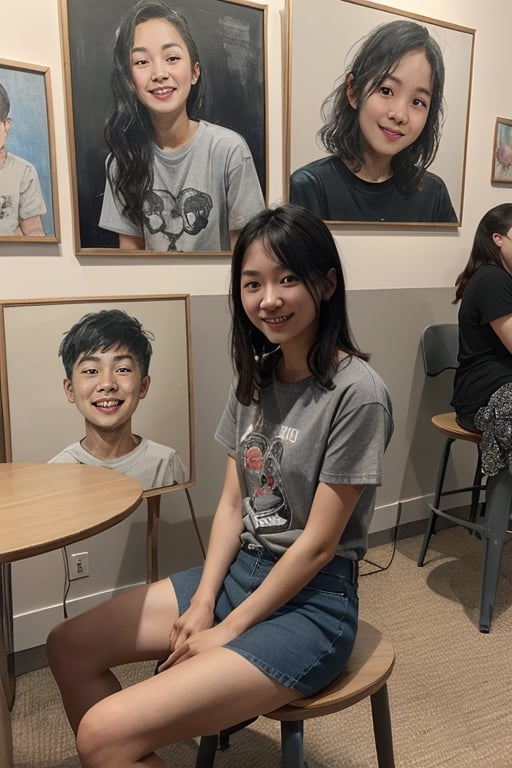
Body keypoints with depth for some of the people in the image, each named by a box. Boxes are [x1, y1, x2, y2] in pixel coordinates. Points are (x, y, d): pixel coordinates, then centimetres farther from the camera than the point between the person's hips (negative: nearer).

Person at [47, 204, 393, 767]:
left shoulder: (356, 393, -19)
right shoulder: (255, 379, 4)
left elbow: (318, 542, -17)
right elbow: (232, 503, 5)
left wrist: (227, 632, -11)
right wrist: (202, 604, -5)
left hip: (311, 601, -7)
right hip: (240, 569, 8)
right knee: (69, 647, 9)